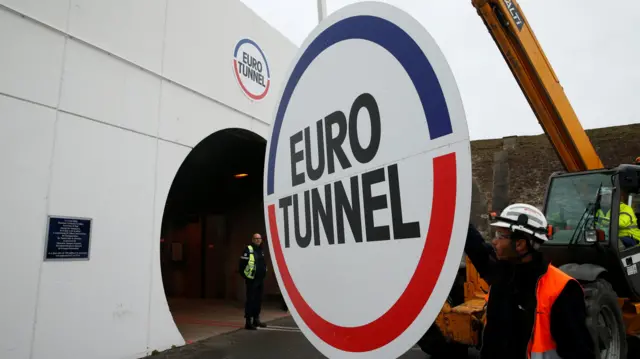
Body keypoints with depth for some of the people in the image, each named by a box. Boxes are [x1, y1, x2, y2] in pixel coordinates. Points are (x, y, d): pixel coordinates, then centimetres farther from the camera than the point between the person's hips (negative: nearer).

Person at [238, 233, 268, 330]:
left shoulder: (261, 250, 15)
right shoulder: (248, 250, -10)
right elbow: (242, 264, -14)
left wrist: (263, 274, 14)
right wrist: (245, 275, -13)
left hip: (261, 279, 8)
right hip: (252, 280, -8)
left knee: (258, 300, 14)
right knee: (250, 300, -4)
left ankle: (256, 319, 25)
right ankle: (248, 322, 1)